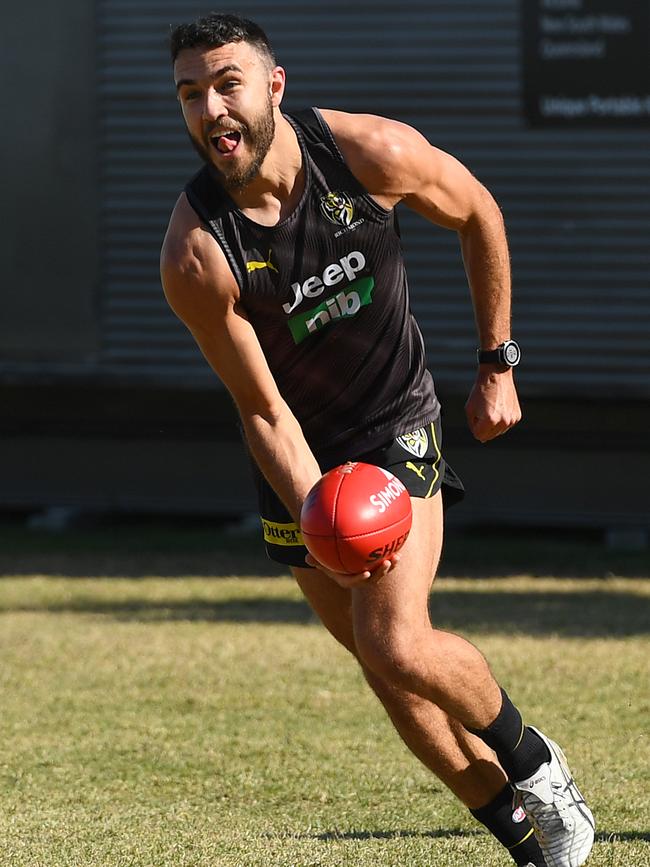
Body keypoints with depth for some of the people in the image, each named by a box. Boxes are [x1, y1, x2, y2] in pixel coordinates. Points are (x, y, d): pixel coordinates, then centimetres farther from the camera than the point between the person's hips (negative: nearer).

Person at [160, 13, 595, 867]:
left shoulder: (373, 154, -21)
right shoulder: (194, 257, -23)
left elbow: (478, 214, 0)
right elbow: (264, 411, -17)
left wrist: (497, 365, 3)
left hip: (399, 425, -1)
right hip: (301, 457, 2)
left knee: (399, 647, -18)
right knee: (387, 668, 5)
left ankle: (532, 761, 9)